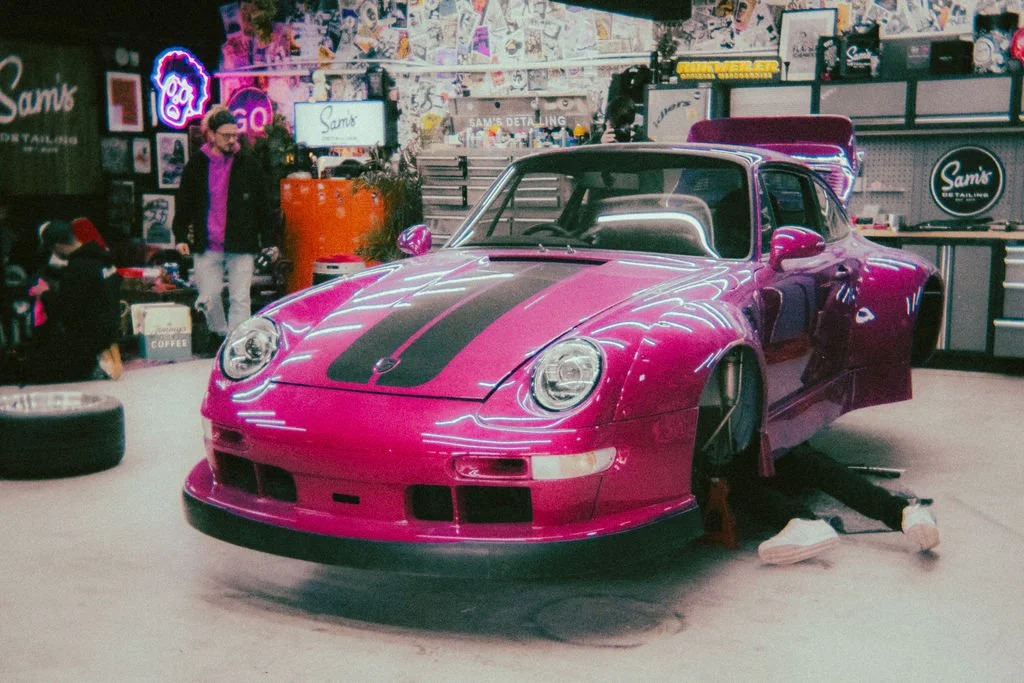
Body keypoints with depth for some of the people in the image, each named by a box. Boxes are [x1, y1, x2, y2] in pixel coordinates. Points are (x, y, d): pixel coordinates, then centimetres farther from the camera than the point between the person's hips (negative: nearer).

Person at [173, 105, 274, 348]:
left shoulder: (248, 163, 2)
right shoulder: (197, 164, 5)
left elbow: (262, 205, 5)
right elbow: (184, 203, 11)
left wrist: (268, 241, 2)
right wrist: (181, 236, 3)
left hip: (241, 245, -1)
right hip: (206, 246, 2)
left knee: (240, 298, -2)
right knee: (208, 298, 8)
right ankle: (220, 335, 29)